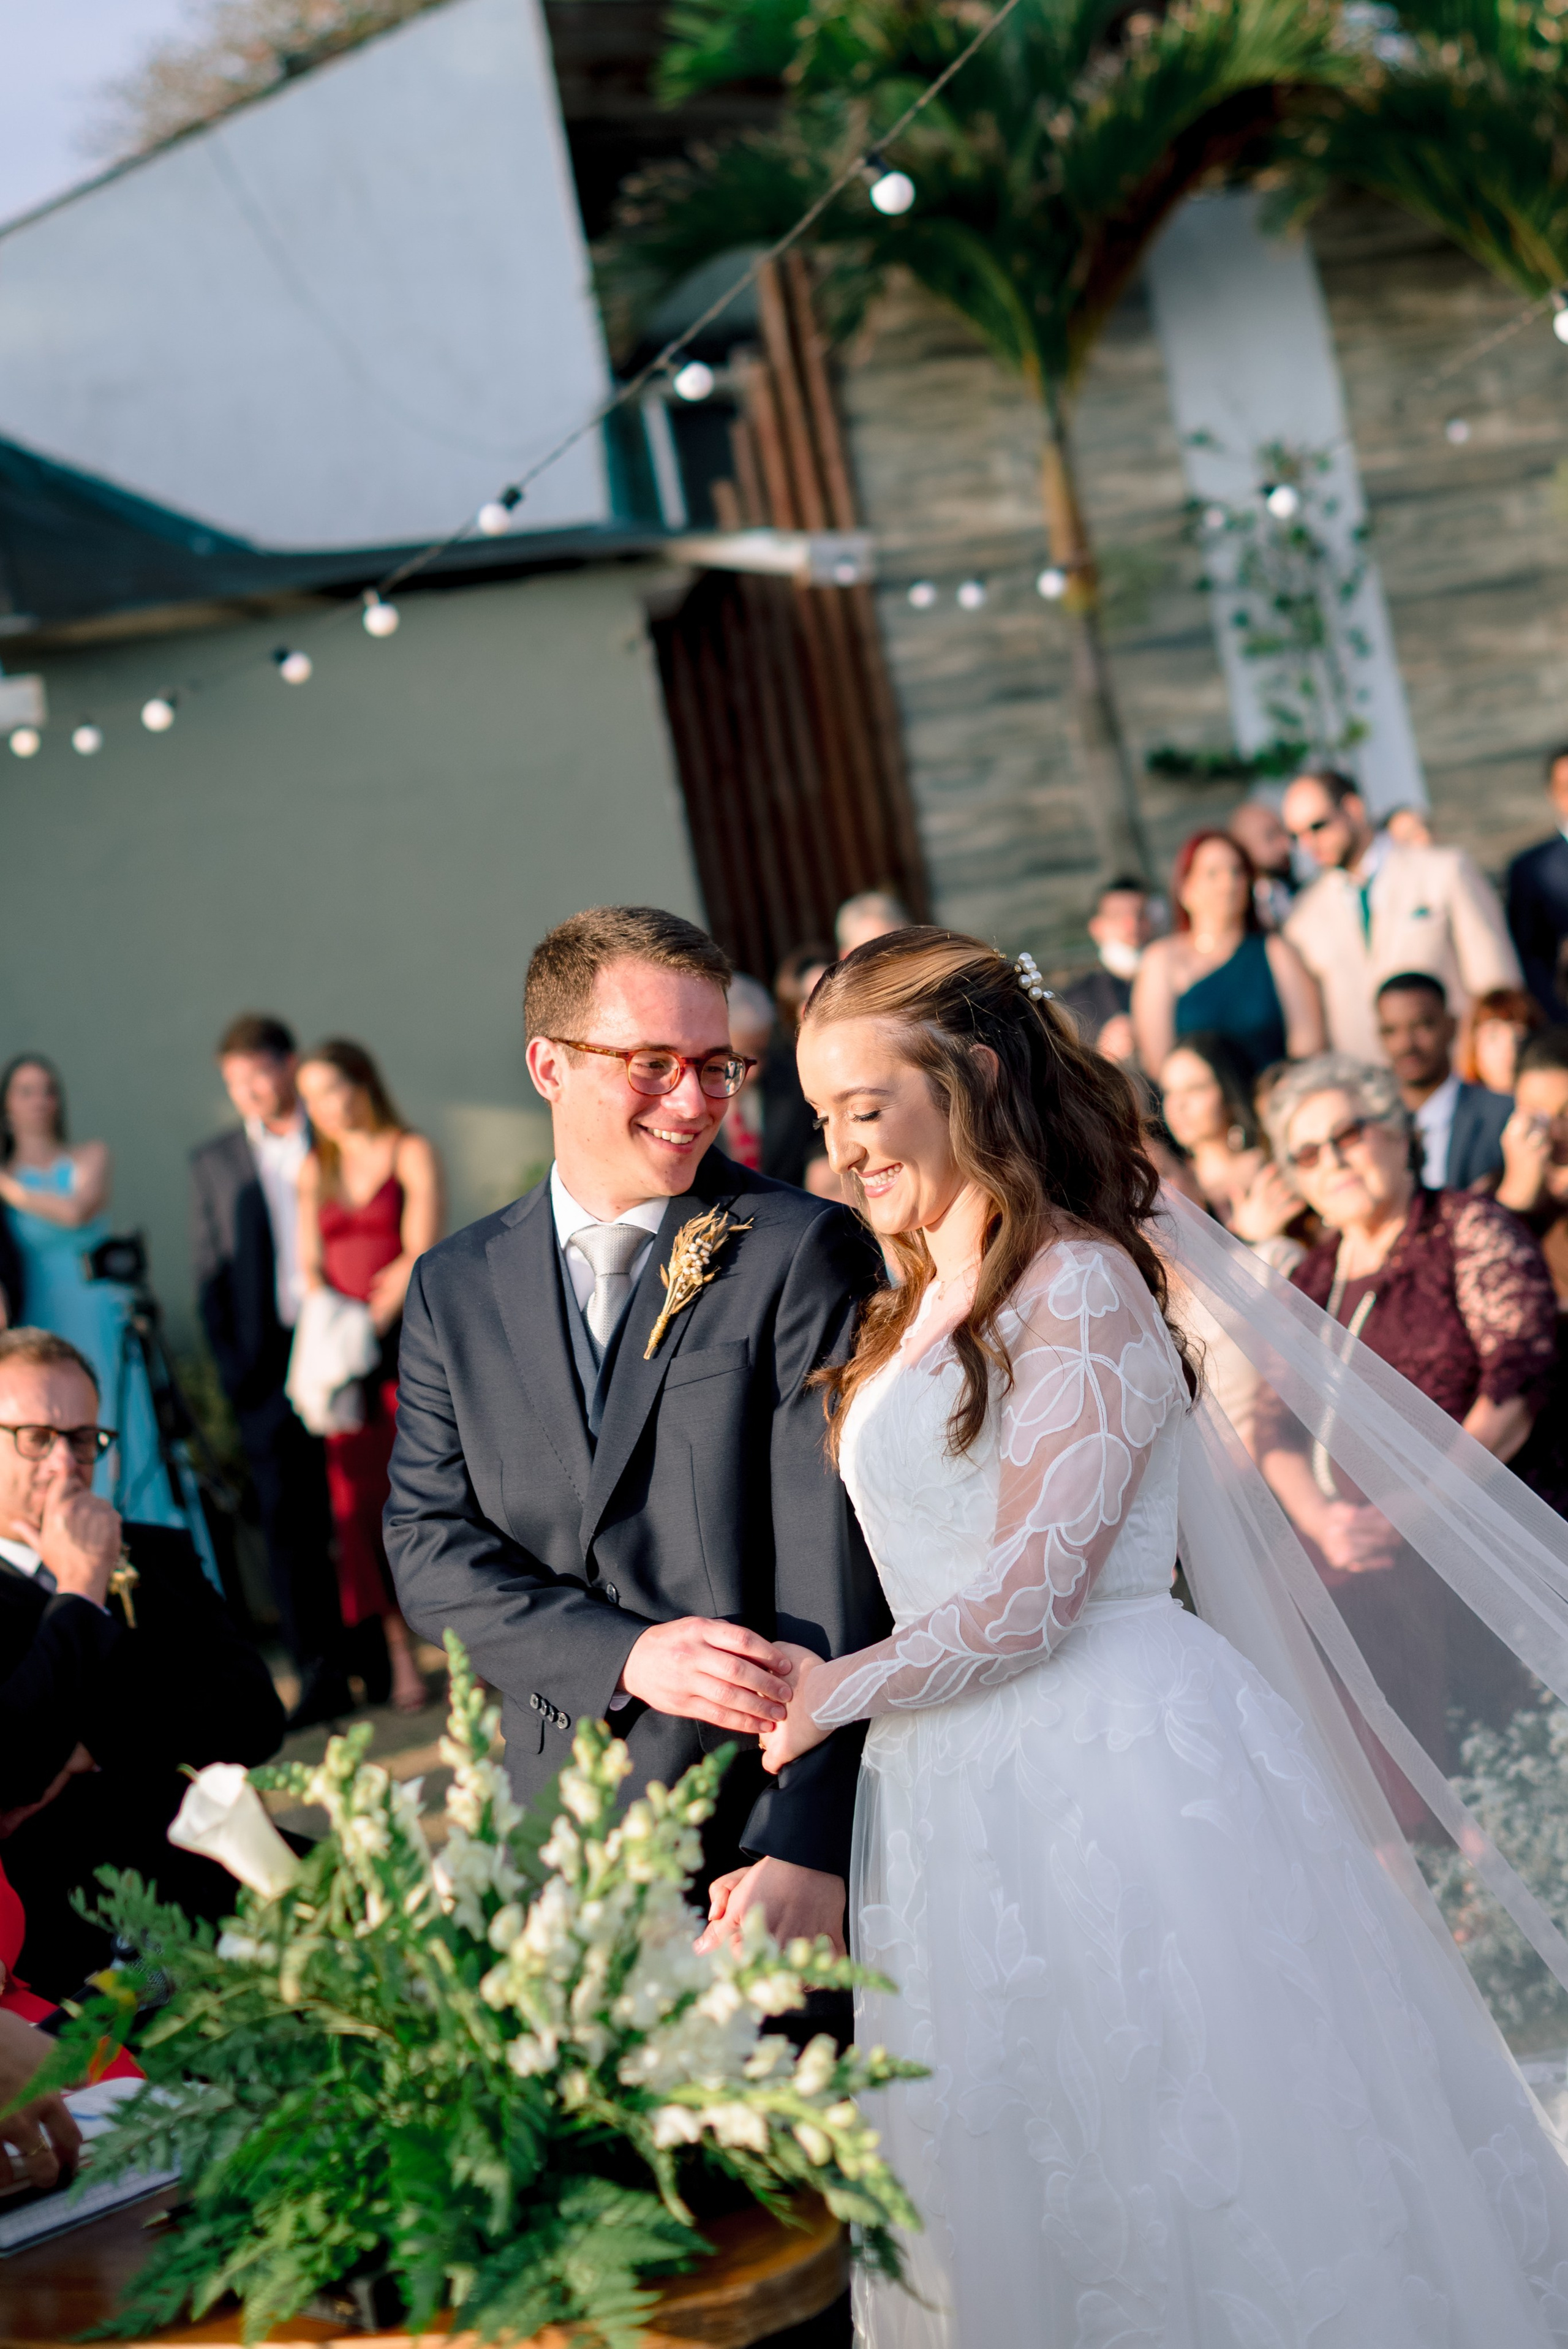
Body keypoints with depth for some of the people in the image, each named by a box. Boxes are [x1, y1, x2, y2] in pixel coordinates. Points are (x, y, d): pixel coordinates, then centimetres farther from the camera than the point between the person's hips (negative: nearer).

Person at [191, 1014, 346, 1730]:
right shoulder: (213, 1163, 11)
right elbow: (210, 1274, 10)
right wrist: (232, 1368, 1)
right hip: (268, 1365, 1)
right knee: (289, 1518, -1)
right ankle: (319, 1677, 4)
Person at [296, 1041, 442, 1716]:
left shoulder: (411, 1154, 2)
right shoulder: (315, 1169, 15)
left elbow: (419, 1257, -6)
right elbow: (310, 1265, 12)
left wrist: (372, 1324, -14)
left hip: (409, 1339, -4)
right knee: (357, 1498, -3)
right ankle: (394, 1658, 1)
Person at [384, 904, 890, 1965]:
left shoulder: (807, 1253, -6)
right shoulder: (455, 1288, 8)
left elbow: (834, 1559, -12)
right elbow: (431, 1545, 3)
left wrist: (807, 1848, -20)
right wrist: (624, 1654, -14)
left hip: (770, 1814, -3)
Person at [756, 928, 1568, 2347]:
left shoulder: (1078, 1287, -12)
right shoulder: (923, 1307, 14)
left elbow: (1035, 1590, -18)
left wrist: (840, 1691, -12)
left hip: (1117, 1769, -8)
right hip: (968, 1802, 8)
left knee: (1182, 2181, 2)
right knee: (1034, 2202, 13)